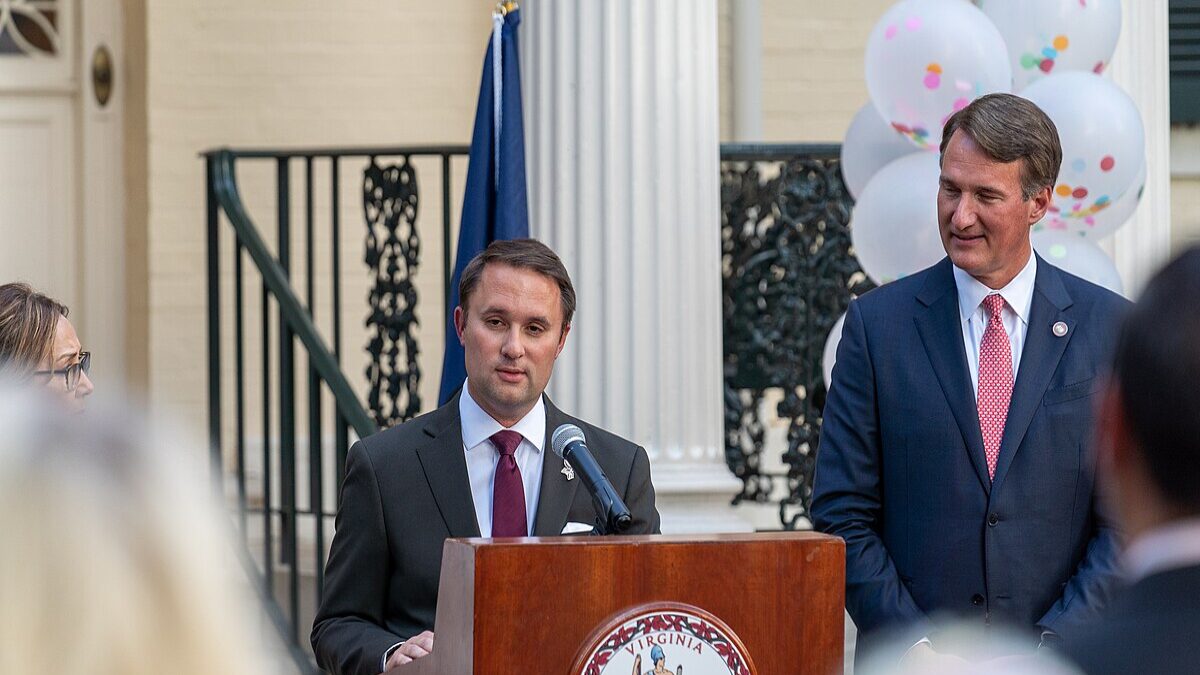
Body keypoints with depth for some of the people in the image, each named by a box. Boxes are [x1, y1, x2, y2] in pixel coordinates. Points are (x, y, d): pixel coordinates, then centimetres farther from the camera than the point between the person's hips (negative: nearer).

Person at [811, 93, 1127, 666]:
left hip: (1062, 658, 0)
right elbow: (842, 515, 0)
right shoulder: (877, 324, 2)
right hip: (911, 659, 0)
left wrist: (1048, 647, -10)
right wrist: (918, 646, -10)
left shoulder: (1111, 328, 1)